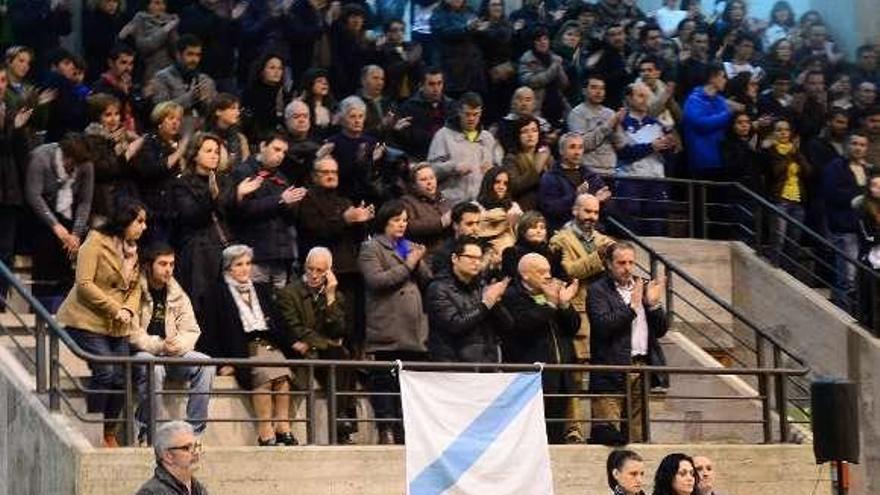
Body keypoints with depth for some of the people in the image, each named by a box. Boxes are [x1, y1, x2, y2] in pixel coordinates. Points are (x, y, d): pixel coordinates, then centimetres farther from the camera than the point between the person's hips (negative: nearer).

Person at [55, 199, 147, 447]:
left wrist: (129, 310, -8)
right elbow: (84, 285, -16)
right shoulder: (95, 244, -9)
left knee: (121, 377, -2)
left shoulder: (133, 250, 15)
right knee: (104, 373, -18)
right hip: (88, 322, -7)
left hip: (117, 327, 7)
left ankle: (110, 436, 11)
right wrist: (115, 309, -18)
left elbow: (135, 288, 14)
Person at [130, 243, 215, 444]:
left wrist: (179, 344, -14)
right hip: (140, 353, -6)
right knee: (153, 368, -39)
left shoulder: (178, 295, 13)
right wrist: (159, 345, -25)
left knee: (205, 364, -19)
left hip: (171, 353, 6)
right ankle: (146, 433, -26)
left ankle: (194, 431, -19)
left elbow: (191, 330, 9)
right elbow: (131, 334, -15)